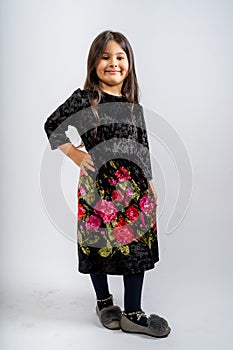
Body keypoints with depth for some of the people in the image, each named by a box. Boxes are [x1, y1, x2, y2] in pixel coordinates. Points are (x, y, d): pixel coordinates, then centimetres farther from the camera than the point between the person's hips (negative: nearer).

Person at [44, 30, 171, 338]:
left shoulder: (133, 106, 7)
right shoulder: (83, 99, -4)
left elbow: (143, 148, 12)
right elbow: (52, 126, 4)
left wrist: (150, 184, 12)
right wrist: (74, 153, -4)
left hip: (134, 185, 4)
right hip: (97, 183, -3)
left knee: (137, 245, 5)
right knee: (98, 244, 9)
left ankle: (133, 314, 20)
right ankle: (104, 302, 34)